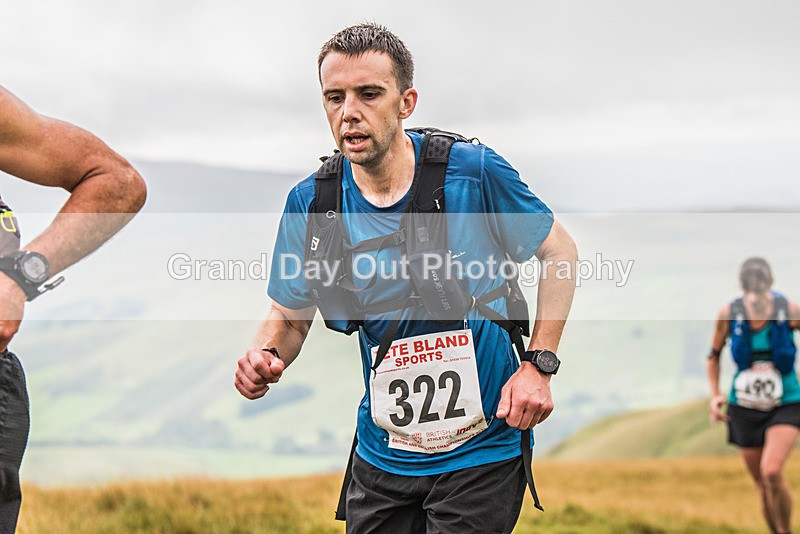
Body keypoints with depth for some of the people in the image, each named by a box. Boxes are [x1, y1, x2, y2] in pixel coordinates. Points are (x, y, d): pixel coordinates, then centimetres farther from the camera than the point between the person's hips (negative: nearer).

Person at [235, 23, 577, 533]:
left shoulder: (474, 172, -14)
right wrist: (267, 356, -18)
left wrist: (538, 365, -9)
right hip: (381, 457, 3)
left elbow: (559, 251, 0)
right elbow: (289, 319, 5)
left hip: (481, 452, -3)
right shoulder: (311, 203, -6)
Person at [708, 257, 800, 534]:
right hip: (744, 408, 2)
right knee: (763, 486, 7)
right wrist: (715, 394, 1)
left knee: (771, 472, -24)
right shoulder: (729, 314, -8)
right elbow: (714, 355, 9)